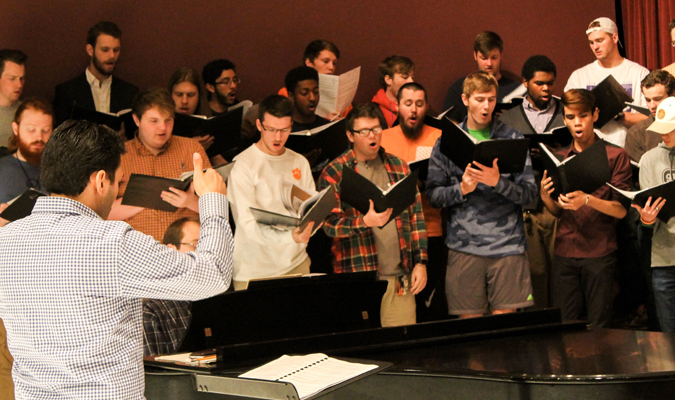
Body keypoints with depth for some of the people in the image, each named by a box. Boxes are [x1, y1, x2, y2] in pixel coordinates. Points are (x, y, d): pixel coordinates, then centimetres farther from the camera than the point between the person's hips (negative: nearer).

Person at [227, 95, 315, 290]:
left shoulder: (300, 162, 12)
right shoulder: (242, 165, -9)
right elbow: (248, 223, -18)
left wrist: (306, 229, -13)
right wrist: (289, 237, -34)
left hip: (297, 264, 5)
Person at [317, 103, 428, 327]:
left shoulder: (399, 167, 14)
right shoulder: (334, 173, 0)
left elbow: (416, 216, 15)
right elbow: (330, 223, -9)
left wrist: (420, 262, 7)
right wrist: (365, 221, -27)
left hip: (400, 277, 4)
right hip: (357, 276, -4)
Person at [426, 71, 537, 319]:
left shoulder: (512, 139, 8)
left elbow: (529, 193, 1)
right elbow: (432, 195, 5)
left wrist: (498, 182, -15)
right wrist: (461, 189, -13)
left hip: (507, 245, 0)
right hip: (464, 245, 0)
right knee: (469, 321, 2)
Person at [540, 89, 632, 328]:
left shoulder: (615, 156, 2)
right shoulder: (560, 159, 14)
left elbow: (621, 209, -6)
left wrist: (587, 200, -22)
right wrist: (545, 196, -5)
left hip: (600, 253, -3)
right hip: (565, 252, 4)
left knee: (598, 328, -2)